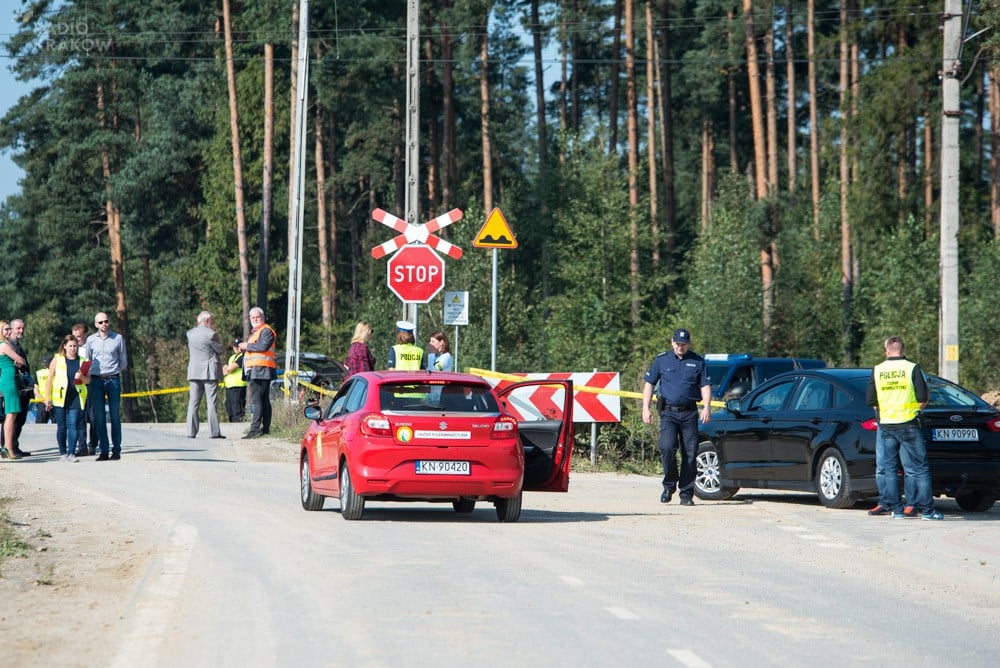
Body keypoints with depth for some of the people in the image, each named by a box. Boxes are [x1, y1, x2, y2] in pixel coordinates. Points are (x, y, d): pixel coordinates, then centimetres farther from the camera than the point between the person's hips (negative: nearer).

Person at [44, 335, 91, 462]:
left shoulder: (82, 361, 10)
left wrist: (81, 377, -11)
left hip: (76, 398, 0)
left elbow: (88, 380, 12)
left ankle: (71, 453, -11)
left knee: (73, 425, -8)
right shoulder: (57, 359, 5)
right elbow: (49, 379, 5)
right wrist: (47, 398, 0)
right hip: (60, 398, 0)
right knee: (62, 426, 5)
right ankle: (63, 453, 14)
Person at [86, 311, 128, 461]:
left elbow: (123, 361, 11)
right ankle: (103, 451, 1)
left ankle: (116, 450, 1)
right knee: (99, 417, -1)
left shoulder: (118, 338, 4)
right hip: (96, 380, 1)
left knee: (115, 416, -1)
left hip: (113, 379, -1)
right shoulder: (91, 340, 8)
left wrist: (114, 371, 6)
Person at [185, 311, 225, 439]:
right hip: (210, 371, -5)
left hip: (194, 372, 5)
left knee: (193, 402, 6)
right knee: (212, 402, -3)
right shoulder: (210, 334, -12)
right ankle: (215, 432, -6)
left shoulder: (190, 333, 5)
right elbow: (222, 350, -5)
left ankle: (191, 431, 2)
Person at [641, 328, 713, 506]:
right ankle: (669, 485, 3)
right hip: (669, 412, -1)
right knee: (667, 448, -17)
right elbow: (649, 384, 11)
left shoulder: (697, 362, 9)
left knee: (690, 453, -1)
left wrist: (706, 406, -7)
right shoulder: (661, 360, 8)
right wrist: (646, 409, 3)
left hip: (690, 413, 1)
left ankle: (686, 493, 6)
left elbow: (705, 386, 9)